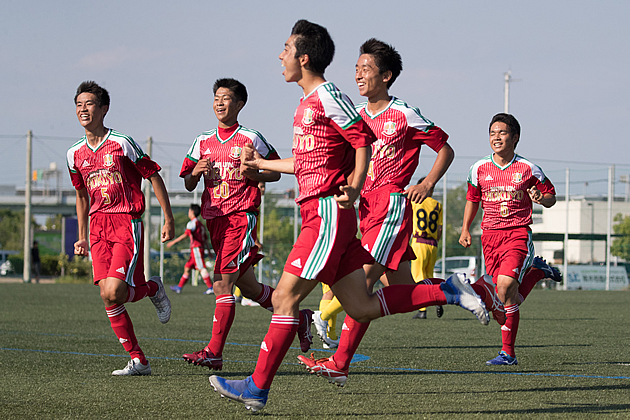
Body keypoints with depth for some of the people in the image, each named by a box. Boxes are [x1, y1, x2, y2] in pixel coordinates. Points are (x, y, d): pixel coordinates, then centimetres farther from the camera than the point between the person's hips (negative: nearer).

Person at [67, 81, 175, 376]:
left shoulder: (122, 143, -7)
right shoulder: (76, 154, 11)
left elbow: (154, 176, -1)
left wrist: (168, 220, -3)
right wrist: (82, 237, 21)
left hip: (128, 223, -6)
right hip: (98, 226, 6)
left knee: (114, 292, -19)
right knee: (107, 298, -4)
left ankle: (153, 288, 14)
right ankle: (138, 361, 3)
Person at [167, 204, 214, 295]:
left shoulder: (193, 223, -8)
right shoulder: (200, 224, 20)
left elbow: (185, 235, -16)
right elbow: (205, 238, 21)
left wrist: (173, 242, -12)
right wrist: (209, 251, 24)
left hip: (196, 248, -10)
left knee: (201, 268, -13)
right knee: (187, 267, 12)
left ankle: (211, 288, -19)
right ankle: (179, 287, 14)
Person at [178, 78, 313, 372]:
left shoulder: (250, 138, 0)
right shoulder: (203, 142, 13)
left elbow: (275, 172, 6)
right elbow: (188, 184, 16)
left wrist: (250, 174, -12)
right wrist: (196, 173, -6)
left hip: (242, 217, -6)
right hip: (214, 218, 6)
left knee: (222, 283, -16)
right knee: (248, 287, 12)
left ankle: (214, 352, -18)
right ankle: (298, 317, 31)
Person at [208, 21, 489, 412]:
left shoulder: (328, 97, -9)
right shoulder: (308, 103, 20)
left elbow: (363, 140, -14)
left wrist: (354, 187, -21)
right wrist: (261, 163, 38)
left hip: (328, 214, -10)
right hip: (319, 214, 10)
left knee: (285, 297, -8)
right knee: (362, 307, 6)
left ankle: (258, 387, -5)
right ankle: (448, 293, 10)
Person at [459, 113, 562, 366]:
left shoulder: (528, 169, -1)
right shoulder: (479, 169, 6)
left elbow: (551, 196, 10)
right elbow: (472, 200, 21)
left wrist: (541, 199, -13)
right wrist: (465, 229, 11)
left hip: (518, 234, -4)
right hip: (490, 236, 4)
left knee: (506, 285, -25)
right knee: (507, 297, 3)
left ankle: (508, 353, -17)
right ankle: (536, 272, 37)